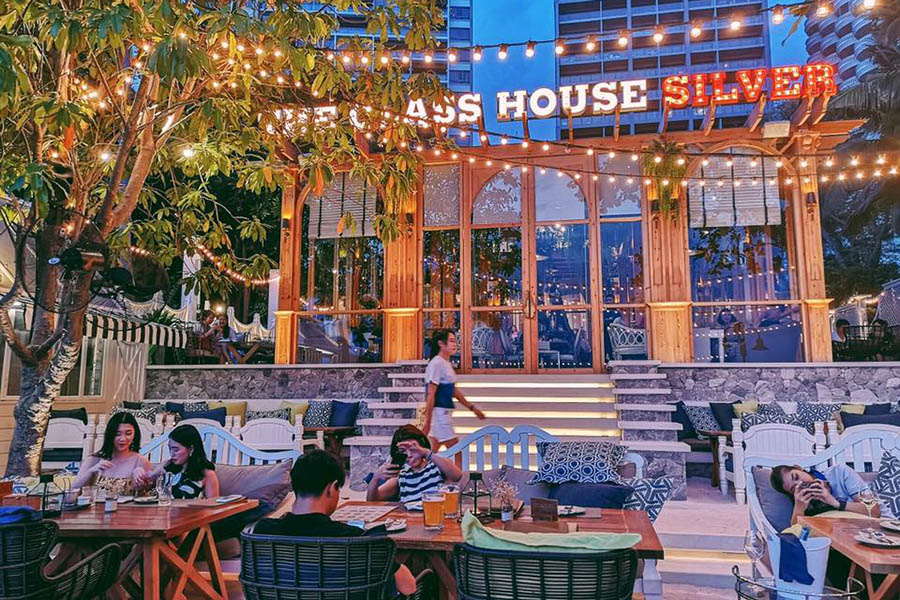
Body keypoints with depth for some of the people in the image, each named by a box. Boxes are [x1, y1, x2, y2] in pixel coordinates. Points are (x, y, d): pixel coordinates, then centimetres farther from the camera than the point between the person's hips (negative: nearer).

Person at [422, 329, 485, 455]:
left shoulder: (447, 364, 14)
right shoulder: (436, 364, -14)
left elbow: (453, 391, 23)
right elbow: (430, 395, -18)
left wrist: (472, 407, 25)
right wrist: (427, 423, -20)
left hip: (444, 414, 9)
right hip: (438, 412, -9)